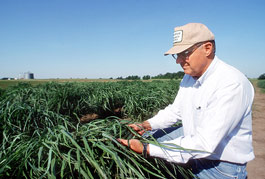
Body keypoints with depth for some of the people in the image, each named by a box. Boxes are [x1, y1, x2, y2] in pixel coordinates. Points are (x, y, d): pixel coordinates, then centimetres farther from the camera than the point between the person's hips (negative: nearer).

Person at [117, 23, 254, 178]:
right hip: (192, 138, 7)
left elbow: (204, 144, -34)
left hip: (222, 166, -7)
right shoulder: (189, 77, -3)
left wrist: (147, 149, -33)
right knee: (148, 136, 7)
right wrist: (146, 125, -6)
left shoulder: (233, 84, -30)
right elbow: (175, 110, 8)